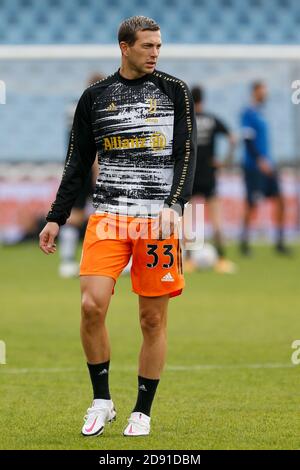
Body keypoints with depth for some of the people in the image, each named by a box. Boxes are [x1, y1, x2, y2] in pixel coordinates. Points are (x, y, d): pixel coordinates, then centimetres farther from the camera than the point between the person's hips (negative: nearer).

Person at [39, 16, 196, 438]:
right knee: (92, 305, -15)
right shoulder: (96, 96, 9)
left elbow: (187, 153, 0)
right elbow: (77, 163, 15)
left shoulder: (175, 91, 6)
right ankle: (102, 401, 1)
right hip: (107, 216, 1)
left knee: (153, 319, 2)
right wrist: (56, 219, 10)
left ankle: (142, 411, 15)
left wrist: (175, 205, -15)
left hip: (157, 220, -1)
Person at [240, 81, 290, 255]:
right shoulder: (248, 113, -9)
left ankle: (280, 242, 6)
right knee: (252, 205, -5)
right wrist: (260, 160, -23)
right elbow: (248, 139, -17)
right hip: (254, 167, -8)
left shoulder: (261, 113, 17)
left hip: (267, 165, 8)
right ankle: (244, 243, 5)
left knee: (280, 200, 2)